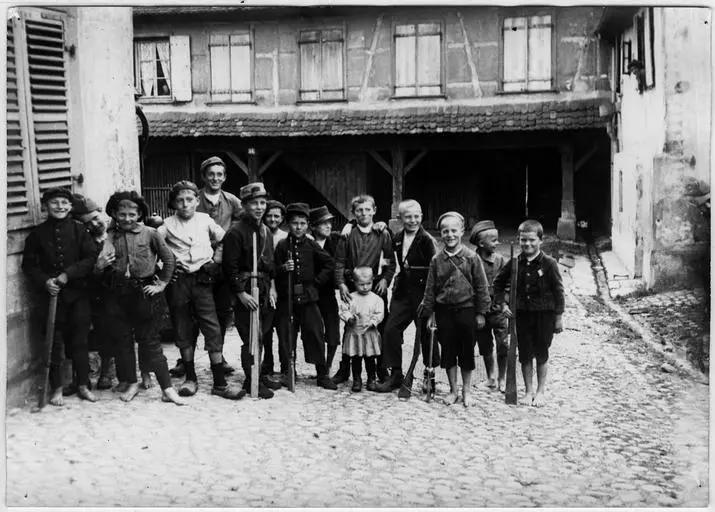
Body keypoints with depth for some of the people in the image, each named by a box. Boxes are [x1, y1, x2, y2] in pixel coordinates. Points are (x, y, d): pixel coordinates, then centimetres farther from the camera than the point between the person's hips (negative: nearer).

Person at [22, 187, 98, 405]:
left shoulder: (79, 229, 2)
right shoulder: (38, 233, 3)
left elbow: (91, 258, -4)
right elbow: (29, 264, 6)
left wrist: (67, 275, -14)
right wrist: (44, 281, -11)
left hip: (78, 293, 0)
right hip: (52, 294, 0)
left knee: (79, 340, 6)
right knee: (55, 342, 4)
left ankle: (83, 385, 19)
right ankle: (57, 389, 16)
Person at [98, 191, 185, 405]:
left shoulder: (150, 234, -3)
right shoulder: (109, 236, 3)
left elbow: (169, 259, 3)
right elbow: (99, 267, 5)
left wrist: (161, 284, 0)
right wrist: (100, 265, -17)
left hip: (144, 292, -2)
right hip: (116, 294, 2)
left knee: (149, 340, 0)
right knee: (123, 340, 10)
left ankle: (167, 389, 5)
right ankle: (131, 384, 25)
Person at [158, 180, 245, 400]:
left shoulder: (205, 220, 7)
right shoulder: (168, 224, 3)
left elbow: (223, 240, 19)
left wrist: (216, 260, 7)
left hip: (202, 280, 0)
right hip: (178, 281, 0)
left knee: (213, 329, -4)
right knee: (183, 331, 7)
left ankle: (220, 383, 0)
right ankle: (190, 378, 20)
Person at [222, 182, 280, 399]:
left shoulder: (265, 231, 12)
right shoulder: (236, 232, -14)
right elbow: (230, 267, -16)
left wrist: (272, 287, 11)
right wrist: (241, 294, -18)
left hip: (264, 290, 8)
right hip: (245, 292, -8)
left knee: (260, 336, 14)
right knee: (250, 338, -2)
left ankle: (258, 375, 27)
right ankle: (252, 381, 9)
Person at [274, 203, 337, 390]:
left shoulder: (312, 245, 3)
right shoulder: (282, 245, 2)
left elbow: (330, 264, 10)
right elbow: (273, 271, 3)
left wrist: (317, 281, 4)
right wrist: (283, 268, -16)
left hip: (308, 297, 0)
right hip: (286, 297, 0)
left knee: (315, 335, 1)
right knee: (286, 336, 4)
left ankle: (322, 375, 9)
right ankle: (285, 372, 18)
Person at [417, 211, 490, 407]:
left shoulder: (471, 257, -5)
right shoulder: (437, 260, 1)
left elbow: (481, 287, -2)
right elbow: (430, 288, 5)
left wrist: (481, 312, -3)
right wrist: (429, 313, 1)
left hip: (466, 309, -2)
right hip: (444, 310, 2)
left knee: (467, 351, 6)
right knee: (448, 351, 8)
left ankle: (467, 390, 21)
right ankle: (453, 390, 21)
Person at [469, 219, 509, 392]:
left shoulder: (499, 259, 0)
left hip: (497, 309, 1)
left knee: (503, 345, -5)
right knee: (485, 347, 12)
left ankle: (501, 379, 12)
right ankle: (490, 377, 30)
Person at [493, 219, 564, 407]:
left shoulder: (549, 263, -9)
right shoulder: (515, 263, 0)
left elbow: (558, 290, -5)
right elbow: (498, 283, 14)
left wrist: (559, 317, -5)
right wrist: (503, 304, 3)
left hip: (544, 314, -3)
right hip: (522, 314, 3)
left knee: (542, 355, 8)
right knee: (525, 355, 8)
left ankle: (540, 392, 22)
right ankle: (528, 391, 21)